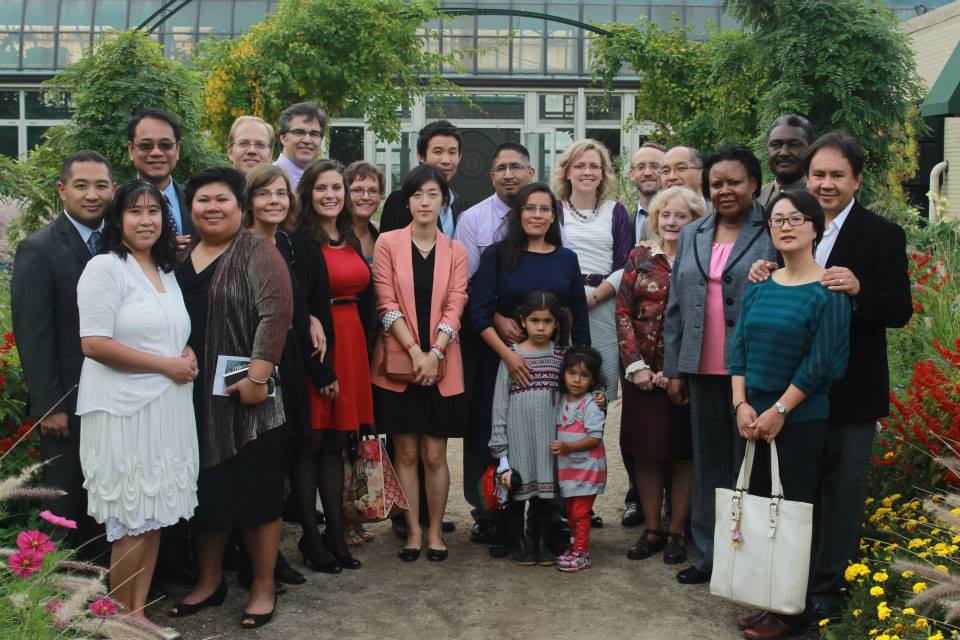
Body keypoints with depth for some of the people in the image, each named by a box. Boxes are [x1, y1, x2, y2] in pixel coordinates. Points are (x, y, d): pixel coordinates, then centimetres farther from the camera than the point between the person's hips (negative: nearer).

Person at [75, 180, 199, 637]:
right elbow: (95, 344, -16)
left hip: (166, 408, 7)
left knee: (154, 517, 10)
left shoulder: (165, 272, 16)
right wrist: (168, 364, -14)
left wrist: (189, 354, 2)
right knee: (132, 523, -2)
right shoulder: (105, 267, -8)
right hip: (124, 410, -7)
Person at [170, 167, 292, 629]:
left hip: (243, 398, -5)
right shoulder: (179, 257, 12)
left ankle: (264, 585, 15)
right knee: (206, 489, 13)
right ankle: (209, 581, 27)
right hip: (193, 397, 5)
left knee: (256, 491, 3)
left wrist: (257, 377, -22)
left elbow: (275, 313, -17)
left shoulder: (256, 252, -7)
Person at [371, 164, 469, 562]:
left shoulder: (455, 251, 7)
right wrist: (415, 352, -13)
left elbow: (455, 307, 0)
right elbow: (387, 305, -5)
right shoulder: (388, 243, 1)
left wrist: (434, 354, -13)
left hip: (441, 366, 1)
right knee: (406, 453, 4)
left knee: (435, 455, 4)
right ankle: (413, 531, 14)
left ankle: (435, 531, 16)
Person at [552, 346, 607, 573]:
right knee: (571, 511, 16)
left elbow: (595, 438, -20)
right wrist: (558, 447, 3)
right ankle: (576, 547, 28)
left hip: (586, 467, -7)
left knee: (581, 512, -3)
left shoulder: (591, 405, -15)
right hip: (567, 468, 7)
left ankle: (581, 554, 6)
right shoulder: (561, 400, 6)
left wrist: (568, 447, -27)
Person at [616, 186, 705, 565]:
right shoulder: (640, 256, 6)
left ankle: (677, 533, 16)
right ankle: (652, 530, 18)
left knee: (683, 451, 4)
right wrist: (636, 364, -7)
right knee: (645, 450, 7)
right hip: (643, 371, 3)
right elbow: (623, 312, 3)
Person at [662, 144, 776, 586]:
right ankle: (709, 554, 22)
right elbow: (675, 306, 14)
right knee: (709, 463, 12)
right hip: (703, 370, 5)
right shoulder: (691, 236, 13)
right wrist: (673, 368, 10)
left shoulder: (773, 234, -3)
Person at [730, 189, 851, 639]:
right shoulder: (758, 288, 10)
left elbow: (821, 362, -13)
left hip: (801, 420, -6)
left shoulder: (828, 291, -8)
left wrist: (779, 410, -14)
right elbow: (738, 347, 8)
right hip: (754, 418, 6)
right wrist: (741, 404, -4)